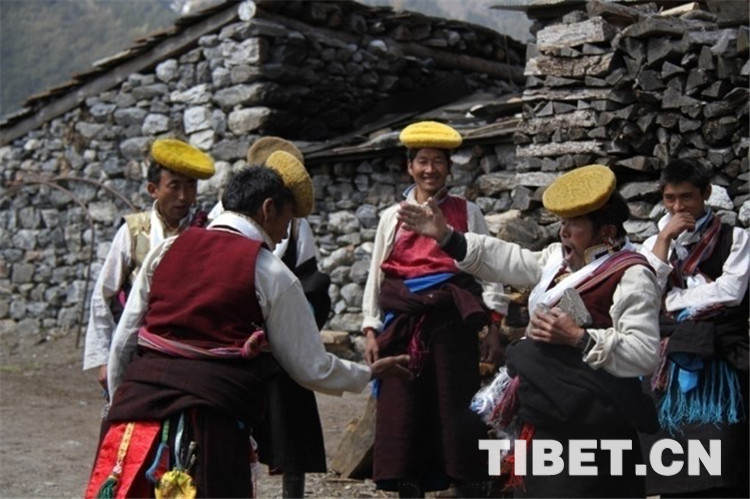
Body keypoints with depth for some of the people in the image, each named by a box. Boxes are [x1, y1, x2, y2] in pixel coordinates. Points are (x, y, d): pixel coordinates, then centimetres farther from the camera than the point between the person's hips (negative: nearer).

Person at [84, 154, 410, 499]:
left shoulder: (165, 250, 12)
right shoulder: (271, 274, 0)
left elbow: (123, 341, 13)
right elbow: (312, 369, 5)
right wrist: (369, 373, 22)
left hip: (138, 405, 5)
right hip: (211, 423, -4)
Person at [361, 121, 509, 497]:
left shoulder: (467, 213, 7)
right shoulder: (392, 217, 12)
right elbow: (376, 277, 11)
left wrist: (494, 327, -6)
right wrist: (371, 330, 4)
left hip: (453, 324, -2)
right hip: (403, 325, 2)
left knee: (458, 409, -1)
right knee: (403, 411, 3)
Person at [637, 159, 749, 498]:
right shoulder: (656, 242, 16)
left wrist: (674, 300, -2)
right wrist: (665, 238, -4)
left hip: (717, 359, -3)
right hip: (669, 360, 3)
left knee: (719, 471, -10)